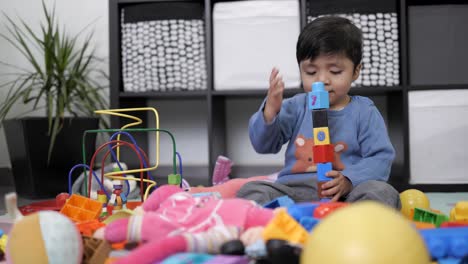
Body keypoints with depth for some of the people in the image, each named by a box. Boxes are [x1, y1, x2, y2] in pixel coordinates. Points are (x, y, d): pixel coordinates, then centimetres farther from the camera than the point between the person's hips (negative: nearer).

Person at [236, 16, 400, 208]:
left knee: (383, 193, -30)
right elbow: (263, 145, 8)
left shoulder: (364, 112, 7)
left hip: (343, 193, -1)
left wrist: (349, 180, -20)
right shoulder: (296, 106, 14)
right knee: (250, 191, -21)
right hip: (293, 189, 2)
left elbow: (381, 157, -1)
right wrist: (269, 111, -13)